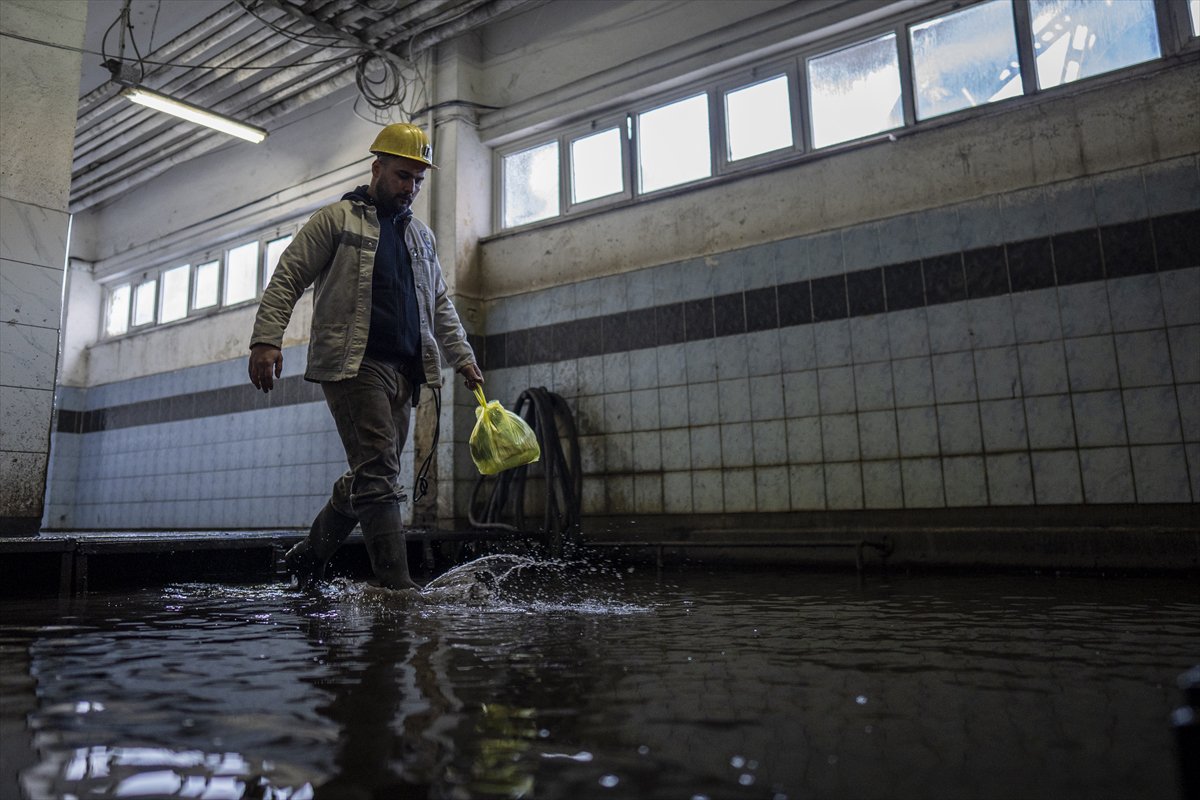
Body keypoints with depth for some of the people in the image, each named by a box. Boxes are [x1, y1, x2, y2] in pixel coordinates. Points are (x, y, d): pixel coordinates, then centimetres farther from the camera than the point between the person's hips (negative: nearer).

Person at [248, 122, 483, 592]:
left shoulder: (421, 236, 23)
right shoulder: (336, 220, 5)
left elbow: (440, 306, 26)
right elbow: (286, 280, 0)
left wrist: (462, 357, 16)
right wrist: (266, 340, -11)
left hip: (404, 371, 7)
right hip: (353, 364, -7)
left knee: (370, 477, 10)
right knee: (378, 475, -14)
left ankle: (310, 555, 27)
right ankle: (397, 586, -13)